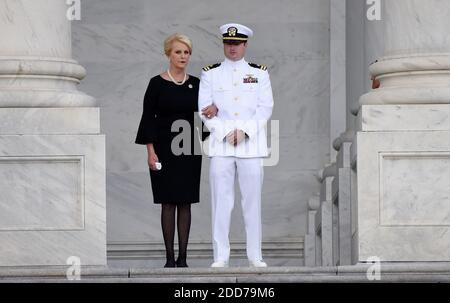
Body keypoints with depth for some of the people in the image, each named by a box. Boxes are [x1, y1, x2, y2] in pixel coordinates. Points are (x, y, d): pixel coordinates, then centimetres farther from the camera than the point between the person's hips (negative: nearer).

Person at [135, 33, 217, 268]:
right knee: (168, 203, -2)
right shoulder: (157, 83, -3)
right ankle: (170, 257, 1)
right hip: (165, 148, -3)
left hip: (189, 149, 3)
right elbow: (148, 118, -4)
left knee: (185, 203, 3)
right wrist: (151, 151, -10)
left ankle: (183, 257, 6)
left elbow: (203, 112, 11)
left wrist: (214, 109, -13)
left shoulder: (195, 84, 6)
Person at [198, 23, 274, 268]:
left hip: (251, 143, 0)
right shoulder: (210, 74, 7)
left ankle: (255, 255, 7)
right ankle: (221, 256, 2)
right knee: (221, 200, -2)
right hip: (220, 143, 0)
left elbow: (265, 108, 2)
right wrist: (226, 133, -9)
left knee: (252, 199, 2)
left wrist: (244, 131, -10)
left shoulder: (259, 73, 8)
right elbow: (205, 109, 2)